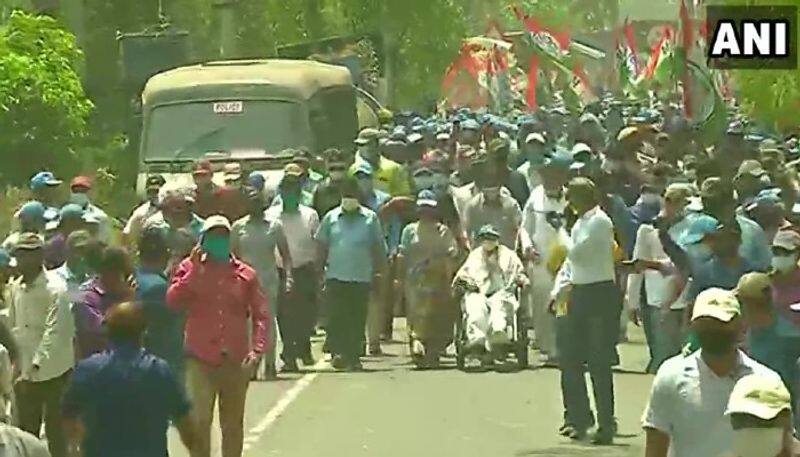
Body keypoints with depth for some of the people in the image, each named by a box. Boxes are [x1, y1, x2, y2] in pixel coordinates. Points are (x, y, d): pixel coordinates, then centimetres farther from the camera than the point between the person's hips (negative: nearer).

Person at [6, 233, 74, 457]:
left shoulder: (55, 288, -14)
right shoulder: (15, 287, 6)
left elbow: (54, 332, -20)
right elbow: (12, 327, 12)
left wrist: (34, 367, -27)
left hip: (52, 372, -6)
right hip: (25, 373, 6)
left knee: (55, 432, 4)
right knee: (26, 433, 11)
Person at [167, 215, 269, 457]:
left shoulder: (245, 274, 8)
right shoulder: (190, 268, 5)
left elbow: (261, 314, 7)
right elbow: (173, 301, -9)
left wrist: (257, 349, -5)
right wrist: (195, 271, -14)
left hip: (236, 361, 2)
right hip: (201, 359, -2)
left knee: (233, 425, 11)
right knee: (199, 421, -12)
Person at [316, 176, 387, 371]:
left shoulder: (370, 218, 5)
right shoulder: (331, 218, 7)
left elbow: (378, 246, 9)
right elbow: (321, 246, 10)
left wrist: (379, 271, 4)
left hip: (362, 277, 0)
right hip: (335, 276, 0)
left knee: (358, 319, 3)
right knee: (335, 316, -11)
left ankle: (354, 357, 10)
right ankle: (338, 352, -14)